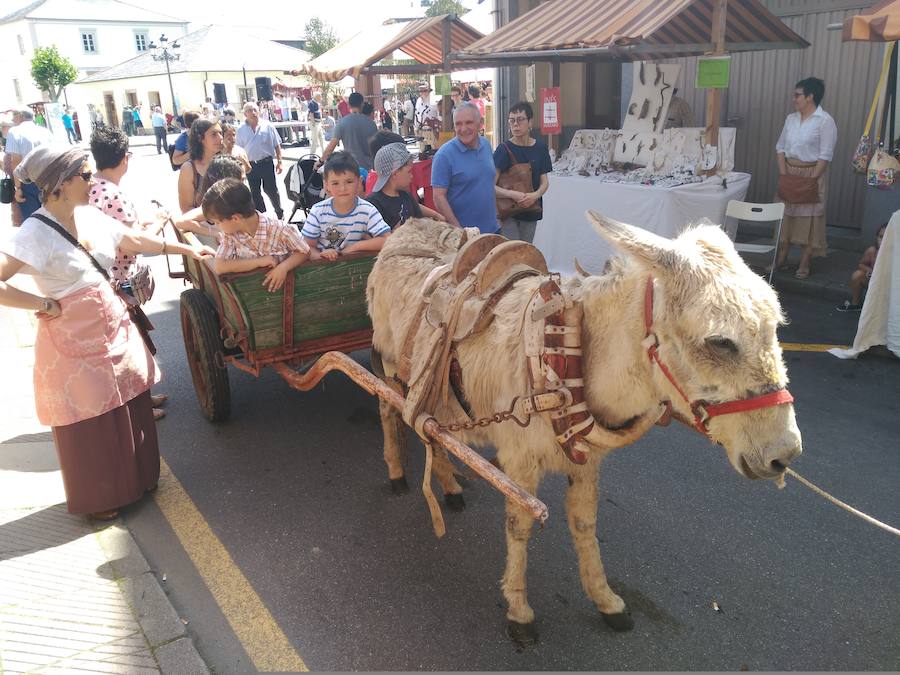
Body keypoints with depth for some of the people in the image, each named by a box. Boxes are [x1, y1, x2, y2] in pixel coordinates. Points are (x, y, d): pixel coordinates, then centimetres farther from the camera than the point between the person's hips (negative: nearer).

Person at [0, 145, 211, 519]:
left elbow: (136, 240, 16)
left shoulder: (90, 217, 2)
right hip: (74, 340, -7)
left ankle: (135, 477, 38)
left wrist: (185, 248, 23)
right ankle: (97, 498, 30)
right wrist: (46, 305, -21)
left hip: (114, 327, 7)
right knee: (91, 426, 8)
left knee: (130, 407, 17)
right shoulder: (35, 233, -21)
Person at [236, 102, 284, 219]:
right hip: (250, 165, 3)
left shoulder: (267, 126, -3)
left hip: (267, 163, -2)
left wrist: (279, 162, -2)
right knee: (255, 193, 9)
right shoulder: (241, 130, 2)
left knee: (271, 190, 4)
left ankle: (280, 213, 22)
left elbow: (277, 145, 2)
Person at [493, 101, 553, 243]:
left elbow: (544, 181, 4)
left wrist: (536, 195, -17)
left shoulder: (540, 148, 3)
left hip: (531, 211, 4)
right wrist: (512, 194, -29)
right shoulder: (504, 149, -9)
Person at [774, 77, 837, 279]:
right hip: (789, 174, 6)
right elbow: (780, 146, 9)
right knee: (785, 215, 8)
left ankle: (804, 264, 5)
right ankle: (780, 259, 16)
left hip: (812, 174, -6)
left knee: (810, 218, -1)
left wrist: (810, 180, -17)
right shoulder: (791, 119, 8)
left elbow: (825, 155, -13)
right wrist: (783, 173, -2)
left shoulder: (825, 121, -10)